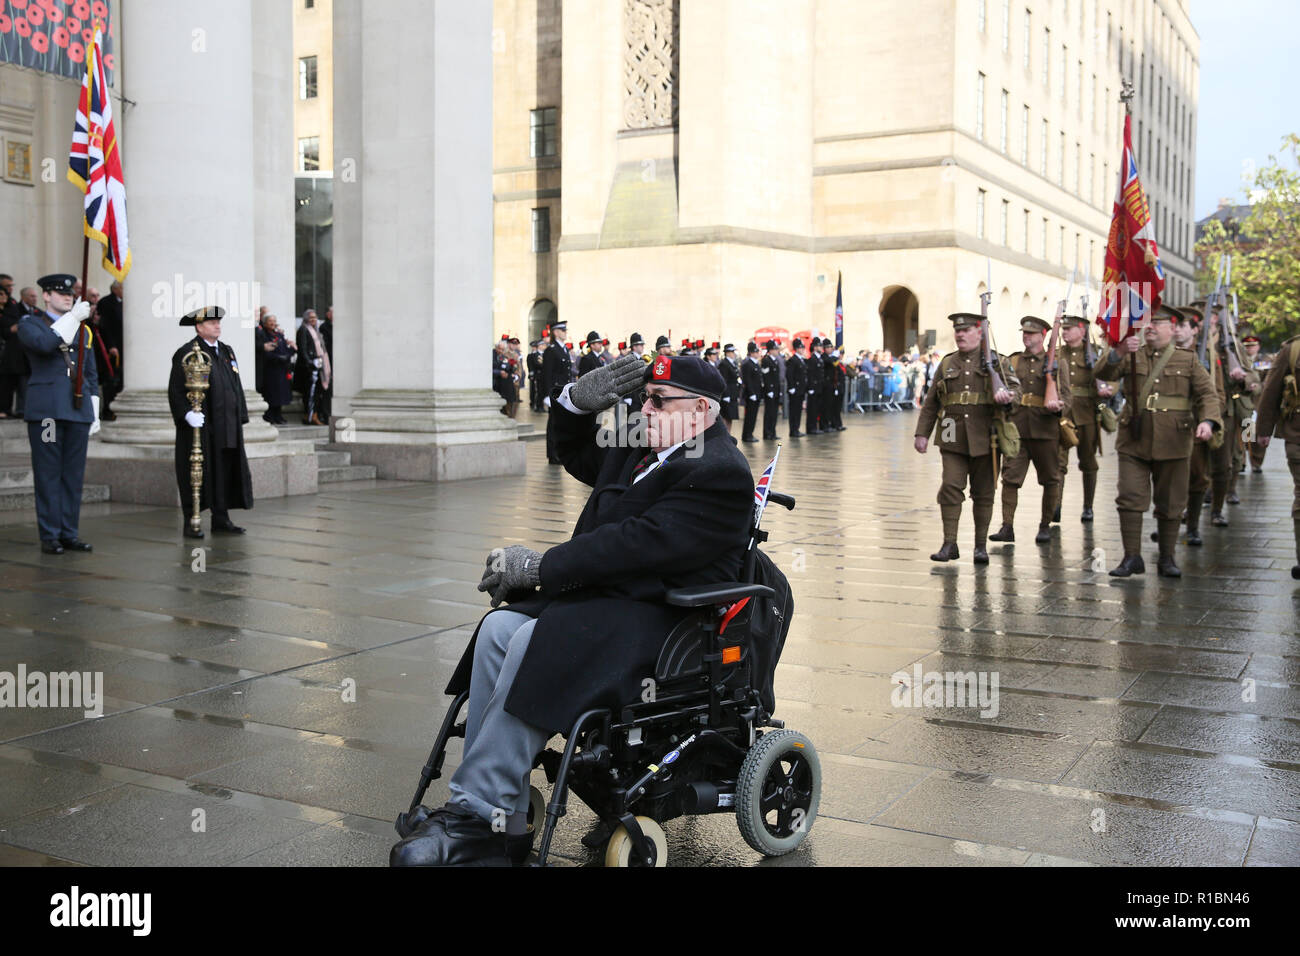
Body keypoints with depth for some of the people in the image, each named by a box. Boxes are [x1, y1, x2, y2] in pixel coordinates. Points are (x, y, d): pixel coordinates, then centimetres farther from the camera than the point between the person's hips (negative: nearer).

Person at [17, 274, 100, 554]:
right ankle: (50, 536, 3)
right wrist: (73, 317, -16)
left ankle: (69, 534, 11)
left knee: (73, 475, 5)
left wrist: (95, 413, 13)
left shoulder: (84, 331, 19)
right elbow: (44, 343, -19)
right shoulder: (29, 324, 6)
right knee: (48, 475, -2)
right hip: (46, 411, -4)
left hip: (78, 411, 4)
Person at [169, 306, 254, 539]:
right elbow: (175, 391, -9)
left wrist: (240, 418, 13)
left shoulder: (227, 351, 16)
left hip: (227, 429, 6)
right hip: (200, 428, -6)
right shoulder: (186, 354, -5)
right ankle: (191, 522, 7)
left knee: (226, 473, 7)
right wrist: (188, 414, -22)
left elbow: (236, 386, 19)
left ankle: (221, 520, 15)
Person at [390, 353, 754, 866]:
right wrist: (578, 400, 13)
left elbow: (638, 542, -21)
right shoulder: (640, 450, 19)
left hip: (659, 616, -9)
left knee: (536, 643, -29)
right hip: (599, 593, 9)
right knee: (500, 627, -15)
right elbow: (578, 457, 35)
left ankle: (475, 817, -23)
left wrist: (538, 568, -20)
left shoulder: (721, 474, -12)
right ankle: (497, 826, -17)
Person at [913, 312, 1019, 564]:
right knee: (951, 487, -9)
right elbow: (931, 403, 14)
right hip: (953, 438, 1)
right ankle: (949, 544, -3)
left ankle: (981, 545, 15)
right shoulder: (947, 364, 13)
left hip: (984, 437, -1)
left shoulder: (995, 361, 7)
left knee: (983, 493, 5)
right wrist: (922, 434, 7)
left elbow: (1015, 387, -4)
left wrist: (1007, 395, -27)